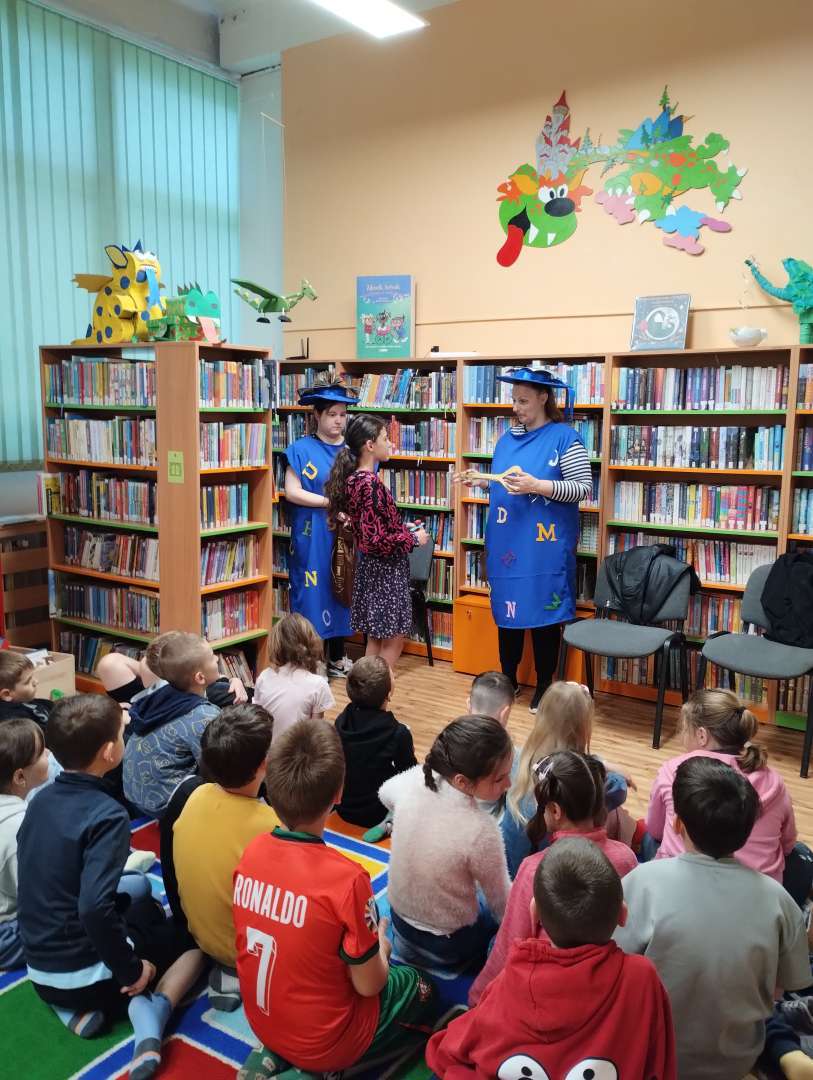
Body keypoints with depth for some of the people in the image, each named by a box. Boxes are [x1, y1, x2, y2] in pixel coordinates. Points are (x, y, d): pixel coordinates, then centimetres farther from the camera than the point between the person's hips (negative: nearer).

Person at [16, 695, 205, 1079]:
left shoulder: (40, 801, -1)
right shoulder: (107, 814, -24)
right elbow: (95, 908, -31)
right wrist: (130, 971, -17)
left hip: (39, 968, 6)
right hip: (85, 971, -6)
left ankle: (74, 1009, 12)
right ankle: (150, 1009, -11)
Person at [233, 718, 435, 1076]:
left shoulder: (252, 851, -13)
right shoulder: (346, 878, -32)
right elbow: (368, 986, -18)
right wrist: (380, 946, 3)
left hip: (262, 1023, 5)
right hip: (322, 1043, -5)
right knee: (419, 988, 20)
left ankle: (276, 1055, 10)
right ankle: (327, 1067, 3)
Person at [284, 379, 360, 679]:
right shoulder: (302, 449, -3)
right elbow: (292, 492, -10)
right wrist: (331, 502, -16)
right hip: (313, 536, -4)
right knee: (315, 592, -1)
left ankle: (337, 657, 25)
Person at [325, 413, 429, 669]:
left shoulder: (354, 478, 7)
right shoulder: (370, 484, -22)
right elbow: (377, 541, -25)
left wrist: (405, 531, 13)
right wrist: (413, 539, -12)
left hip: (371, 566, 9)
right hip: (385, 569, -9)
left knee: (376, 637, 16)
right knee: (393, 639, 1)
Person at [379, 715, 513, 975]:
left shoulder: (415, 779, -21)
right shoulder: (480, 831, -35)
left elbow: (385, 794, 5)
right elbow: (501, 904, -17)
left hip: (399, 916, 5)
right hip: (447, 945, -5)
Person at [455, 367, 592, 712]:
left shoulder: (565, 438, -7)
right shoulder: (507, 438, 12)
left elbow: (584, 488, -12)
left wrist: (537, 485, -23)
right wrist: (478, 481, 1)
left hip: (544, 546, -6)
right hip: (505, 542, 6)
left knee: (543, 612, 3)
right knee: (507, 608, 13)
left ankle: (544, 686, 18)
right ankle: (508, 678, 28)